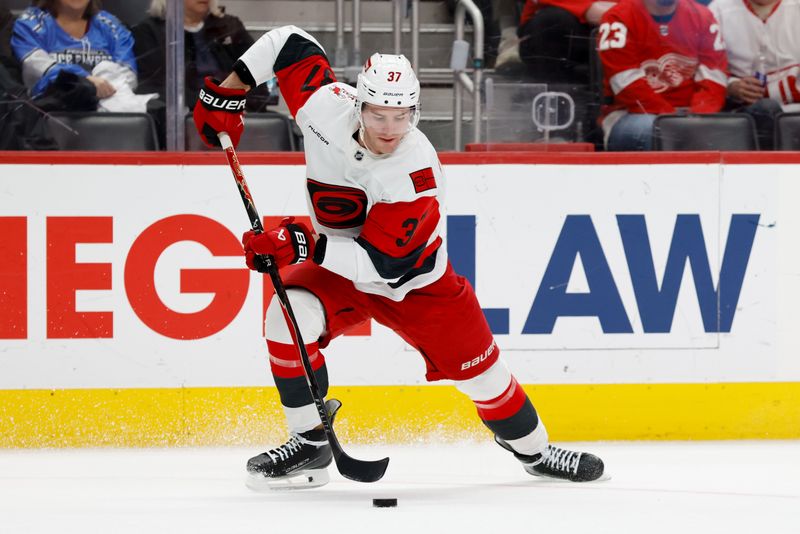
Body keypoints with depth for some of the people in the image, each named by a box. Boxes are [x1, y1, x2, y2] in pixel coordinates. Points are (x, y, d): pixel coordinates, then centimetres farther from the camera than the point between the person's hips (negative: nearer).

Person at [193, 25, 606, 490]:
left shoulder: (415, 174, -35)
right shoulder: (327, 106, -25)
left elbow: (381, 261, -36)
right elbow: (288, 43, -9)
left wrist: (300, 245, -41)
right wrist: (227, 91, -12)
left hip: (418, 282, -3)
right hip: (341, 270, 3)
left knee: (480, 372, 3)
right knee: (287, 317, -25)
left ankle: (534, 449, 32)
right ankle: (309, 444, -11)